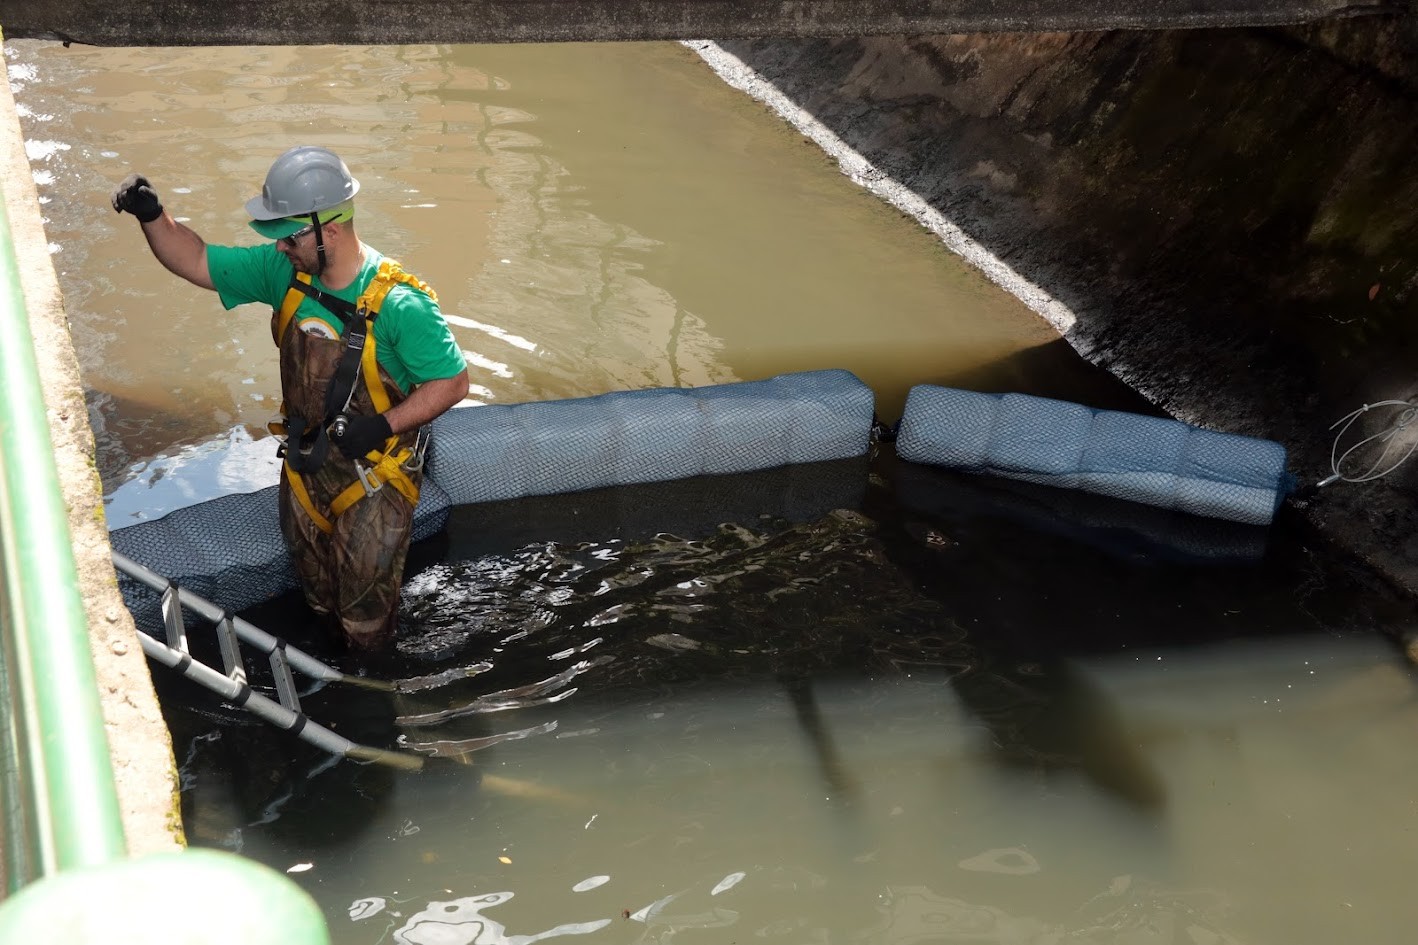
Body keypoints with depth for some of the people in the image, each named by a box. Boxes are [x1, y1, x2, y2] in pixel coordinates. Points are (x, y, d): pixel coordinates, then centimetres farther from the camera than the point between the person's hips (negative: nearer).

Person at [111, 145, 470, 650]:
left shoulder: (398, 304, -29)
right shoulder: (284, 270, -11)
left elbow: (452, 382, -23)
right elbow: (197, 263, -2)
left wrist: (382, 426, -31)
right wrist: (152, 215, -19)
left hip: (373, 471, -6)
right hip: (305, 459, 6)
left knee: (365, 601, 13)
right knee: (316, 585, 27)